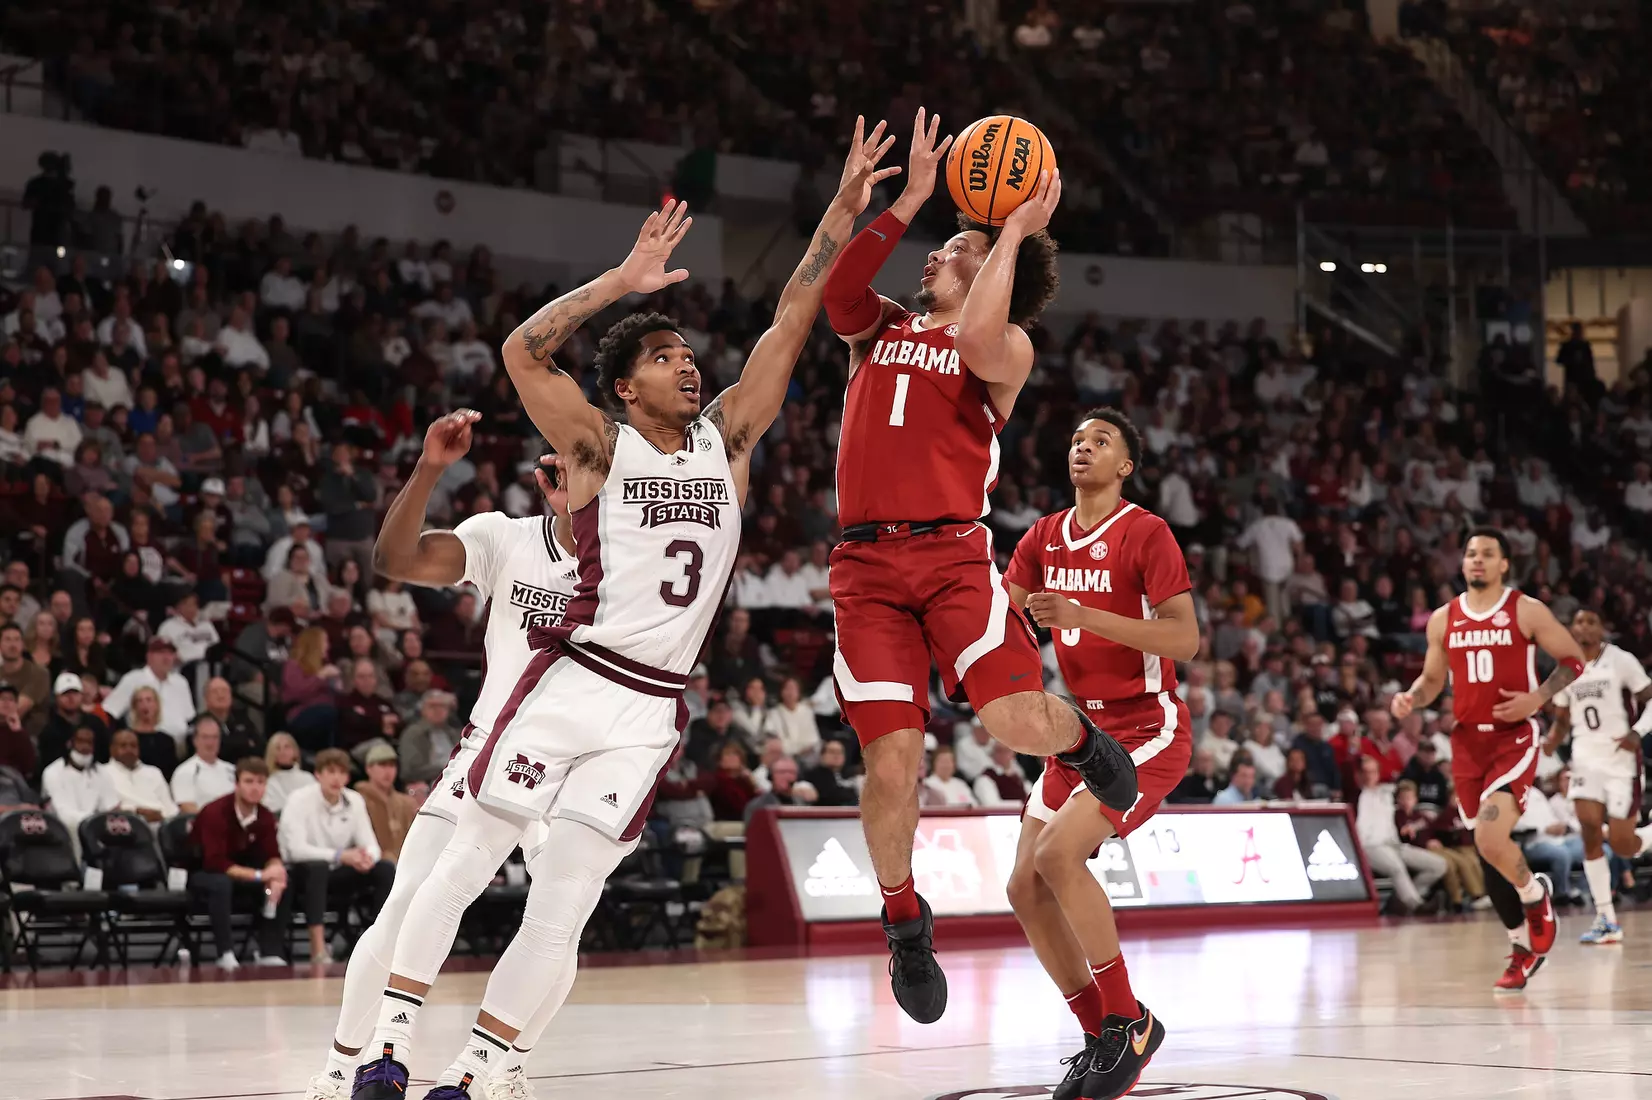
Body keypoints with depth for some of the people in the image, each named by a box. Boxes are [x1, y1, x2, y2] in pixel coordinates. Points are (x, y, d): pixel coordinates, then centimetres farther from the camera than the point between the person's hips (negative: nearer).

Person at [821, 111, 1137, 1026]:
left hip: (953, 553, -2)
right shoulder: (880, 329, 21)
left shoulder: (1007, 346, 10)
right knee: (892, 764, -10)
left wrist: (1016, 230, -7)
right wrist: (910, 198, 0)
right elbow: (829, 289, -1)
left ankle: (1081, 738, 16)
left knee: (1016, 722, -23)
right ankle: (904, 919, 15)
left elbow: (978, 346, -16)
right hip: (867, 563, 2)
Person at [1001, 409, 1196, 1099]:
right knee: (1026, 887, 1)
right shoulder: (1044, 538, 9)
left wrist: (1082, 616, -28)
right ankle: (1101, 1039, 12)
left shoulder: (1146, 533, -12)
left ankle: (1129, 1022, -12)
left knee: (1058, 852, -25)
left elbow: (1185, 639, -20)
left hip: (1147, 730, -8)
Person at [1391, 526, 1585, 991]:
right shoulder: (1443, 619, 7)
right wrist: (1411, 699, -4)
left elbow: (1573, 660, 0)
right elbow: (1433, 678, 17)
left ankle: (1535, 895, 9)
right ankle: (1524, 946, 23)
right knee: (1487, 849, 8)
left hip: (1514, 738, -5)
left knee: (1490, 838, -23)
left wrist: (1537, 698, -14)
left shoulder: (1527, 612, -4)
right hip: (1467, 740, 5)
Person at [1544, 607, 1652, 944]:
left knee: (1623, 846, -9)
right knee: (1590, 830, -12)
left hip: (1620, 757, -4)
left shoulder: (1621, 661, -7)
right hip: (1586, 757, 4)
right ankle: (1606, 919, -6)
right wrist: (1552, 741, -5)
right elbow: (1562, 720, 16)